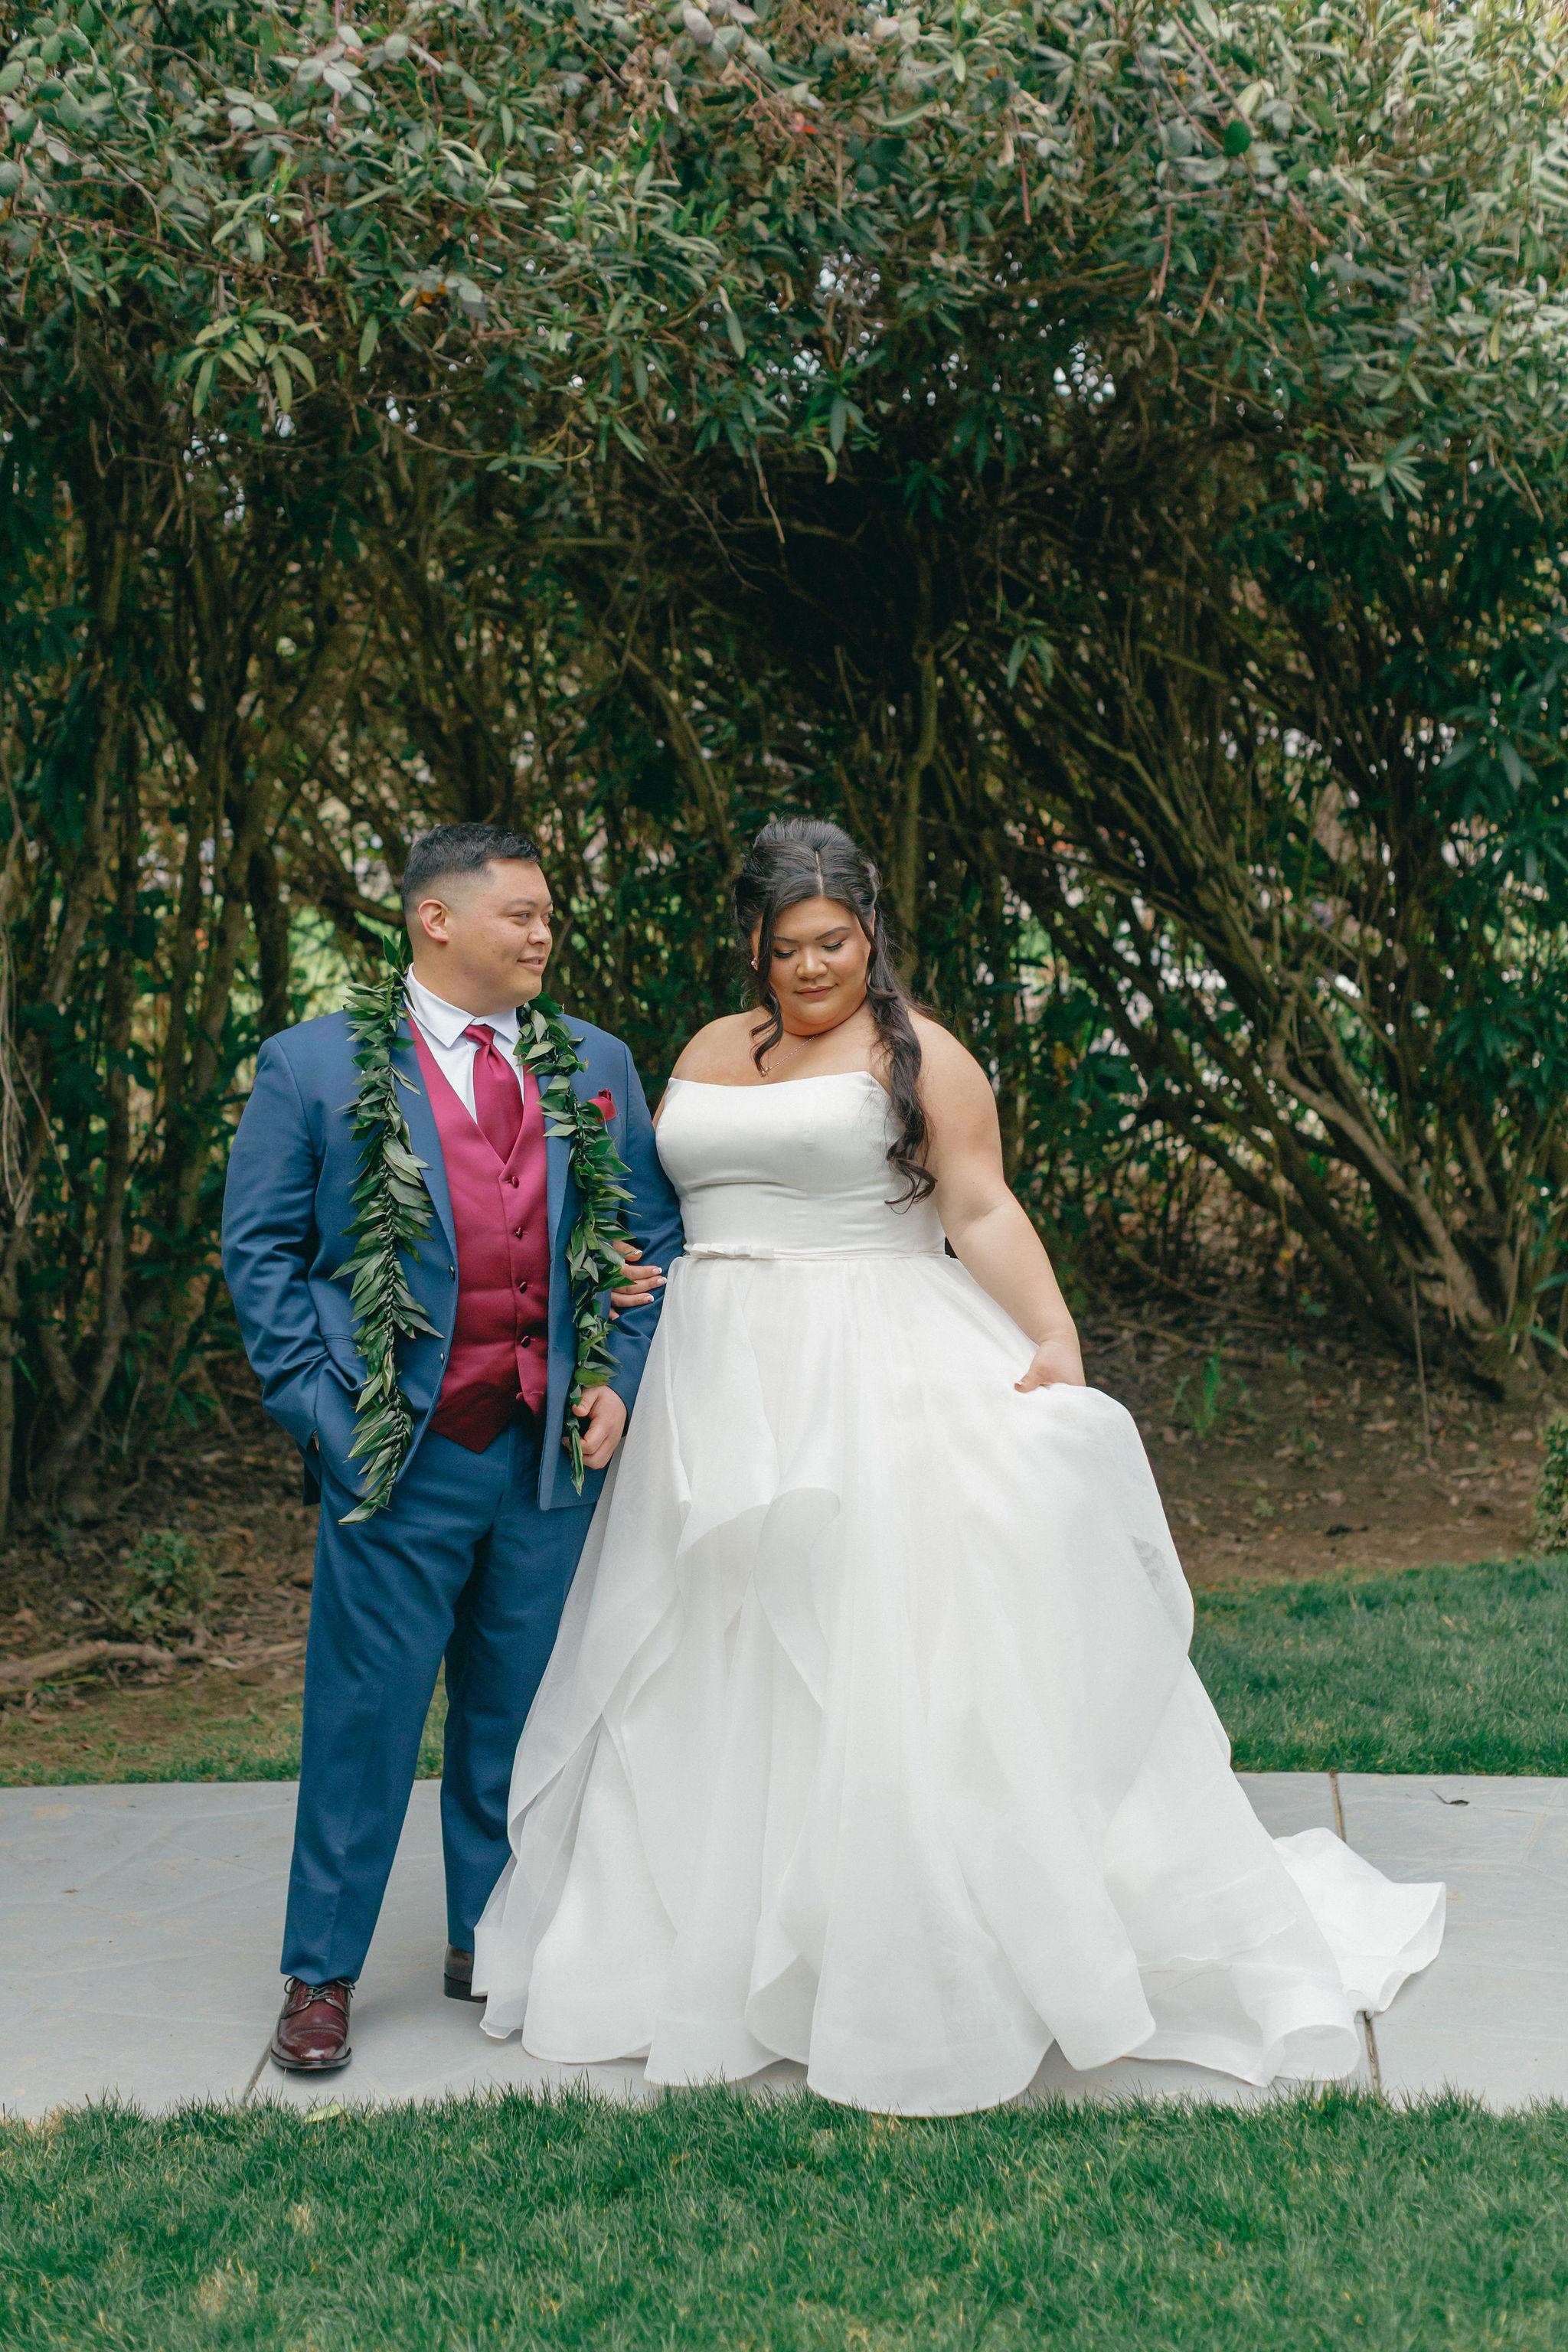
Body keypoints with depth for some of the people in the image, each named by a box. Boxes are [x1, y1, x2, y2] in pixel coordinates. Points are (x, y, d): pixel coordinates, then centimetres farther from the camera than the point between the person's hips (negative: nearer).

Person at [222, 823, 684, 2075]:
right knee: (365, 1718, 3)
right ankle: (321, 1973, 18)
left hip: (552, 1452, 4)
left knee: (519, 1714, 13)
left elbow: (658, 1231, 13)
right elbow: (260, 1250, 0)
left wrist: (621, 1380, 1)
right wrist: (319, 1408, -8)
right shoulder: (314, 1066, -1)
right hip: (402, 1456, -3)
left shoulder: (596, 1065, 9)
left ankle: (492, 1942, 29)